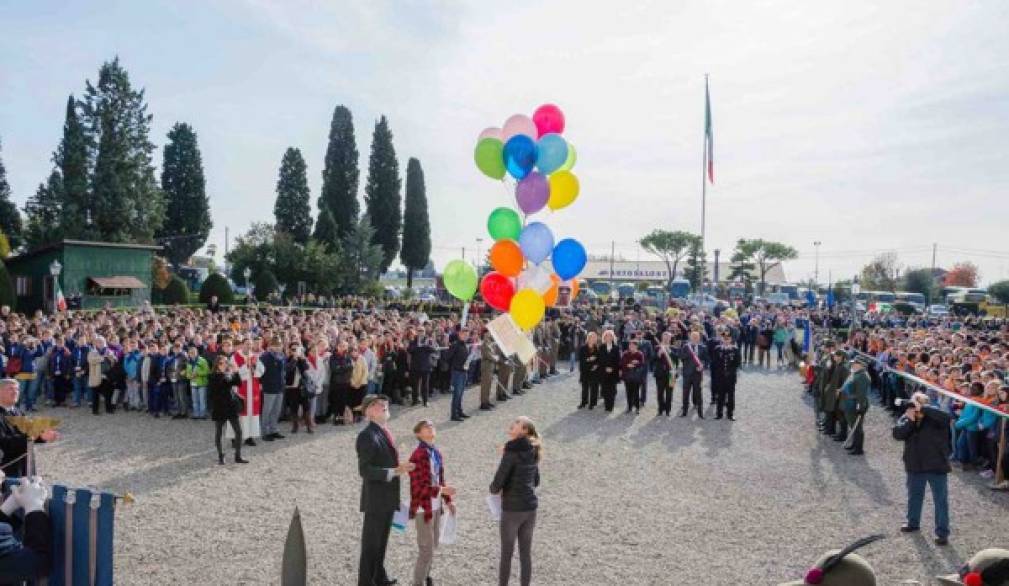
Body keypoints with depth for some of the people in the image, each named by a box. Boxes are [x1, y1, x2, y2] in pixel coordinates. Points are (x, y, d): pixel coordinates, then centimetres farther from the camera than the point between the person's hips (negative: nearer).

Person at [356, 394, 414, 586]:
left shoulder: (384, 432, 8)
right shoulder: (367, 436, -20)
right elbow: (365, 470, -24)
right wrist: (394, 471, -28)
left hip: (388, 498, 9)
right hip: (375, 498, -8)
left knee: (382, 540, 21)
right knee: (371, 542, 5)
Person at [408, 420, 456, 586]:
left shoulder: (437, 453, 6)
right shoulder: (418, 456, -19)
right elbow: (418, 488, -22)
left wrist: (448, 500, 14)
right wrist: (441, 491, -29)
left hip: (436, 506, 8)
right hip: (424, 508, -8)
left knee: (433, 544, 20)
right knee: (427, 549, -2)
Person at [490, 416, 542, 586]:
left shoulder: (512, 452, -17)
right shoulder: (532, 452, 7)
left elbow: (497, 482, -17)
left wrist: (493, 489, 6)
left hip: (513, 508, -7)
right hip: (530, 507, 7)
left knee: (507, 553, 9)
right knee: (526, 552, 13)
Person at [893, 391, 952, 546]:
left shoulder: (935, 418, -14)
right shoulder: (906, 418, -2)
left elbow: (946, 416, -37)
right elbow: (897, 434, -13)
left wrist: (923, 408, -35)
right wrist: (909, 421, -26)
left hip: (936, 466, -5)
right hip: (915, 466, 5)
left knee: (940, 500, 1)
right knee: (914, 496, 21)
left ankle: (942, 532, 11)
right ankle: (913, 523, 41)